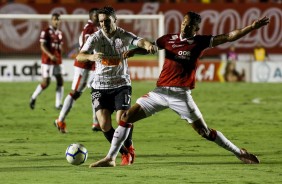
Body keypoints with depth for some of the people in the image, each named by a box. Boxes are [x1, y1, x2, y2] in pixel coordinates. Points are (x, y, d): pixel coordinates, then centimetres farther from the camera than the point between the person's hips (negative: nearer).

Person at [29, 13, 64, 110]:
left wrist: (59, 57, 15)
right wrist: (50, 55, -28)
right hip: (47, 61, -6)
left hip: (57, 61, 6)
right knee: (46, 82, -8)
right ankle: (33, 98, 13)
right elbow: (42, 46, -15)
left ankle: (58, 104, 0)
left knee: (60, 80, -2)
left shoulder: (59, 33, 13)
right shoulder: (46, 32, -8)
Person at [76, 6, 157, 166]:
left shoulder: (124, 36, -7)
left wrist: (148, 45, -52)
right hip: (100, 86, 1)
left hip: (122, 84, -1)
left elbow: (139, 41, -27)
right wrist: (91, 57, -43)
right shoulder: (96, 38, -6)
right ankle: (125, 153, 14)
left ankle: (129, 148, 16)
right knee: (104, 123, -9)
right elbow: (79, 56, -19)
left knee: (122, 120, -15)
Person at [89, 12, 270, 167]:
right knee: (127, 117, -5)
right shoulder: (169, 39, 9)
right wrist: (133, 51, -6)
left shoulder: (200, 42, 0)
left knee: (204, 131, -3)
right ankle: (110, 158, 2)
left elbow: (229, 37, -2)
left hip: (181, 94, -3)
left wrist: (252, 27, -9)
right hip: (160, 91, 3)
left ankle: (240, 153, 14)